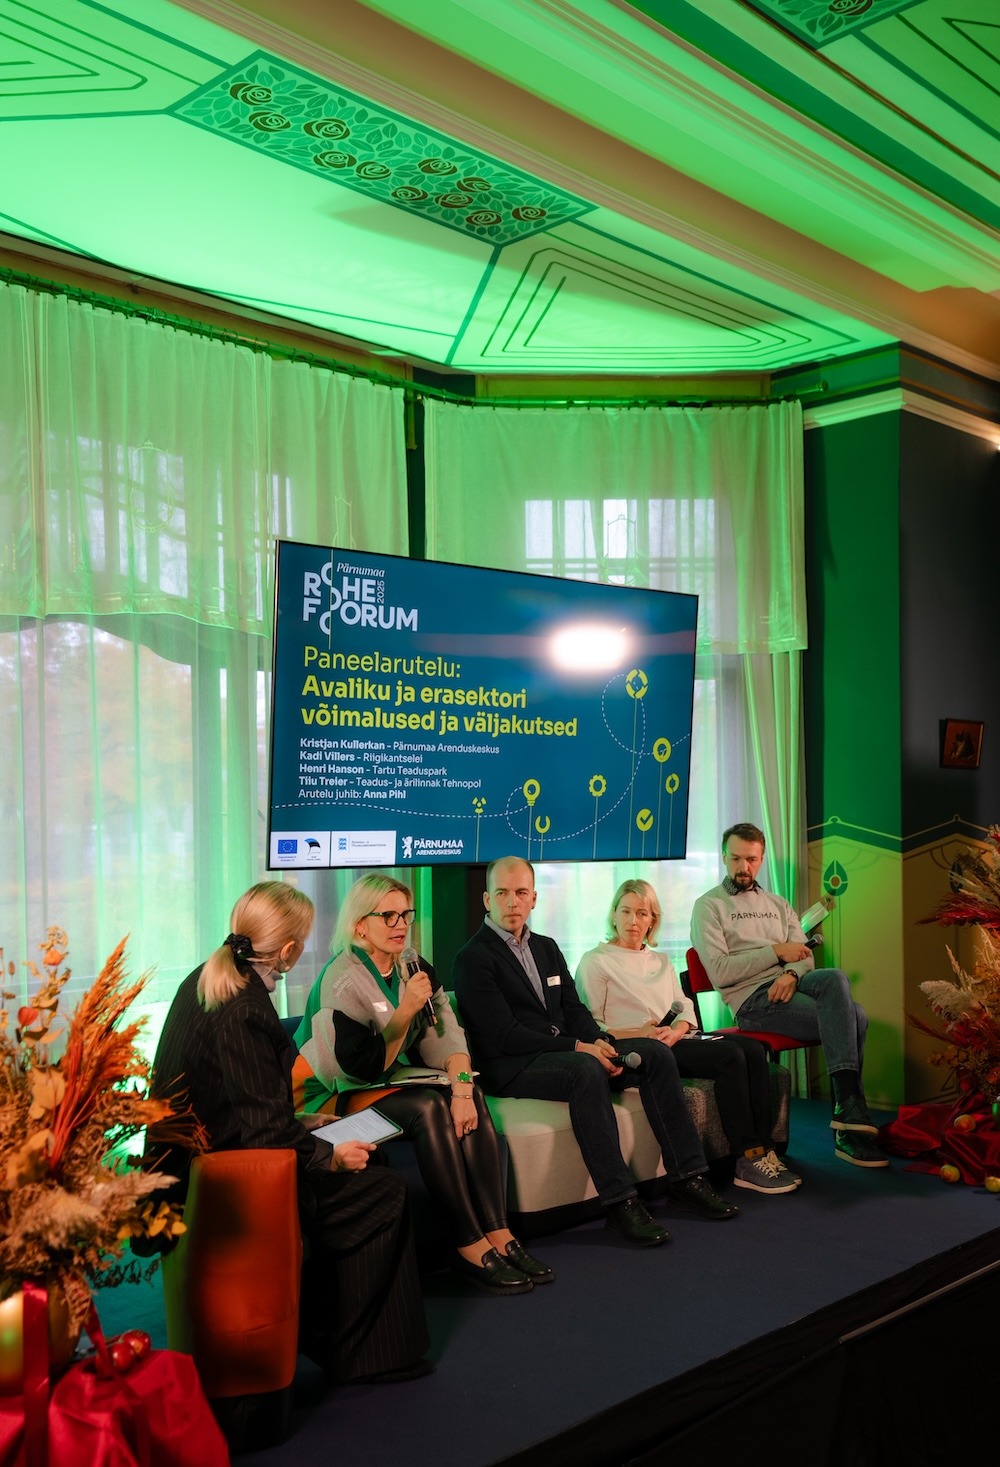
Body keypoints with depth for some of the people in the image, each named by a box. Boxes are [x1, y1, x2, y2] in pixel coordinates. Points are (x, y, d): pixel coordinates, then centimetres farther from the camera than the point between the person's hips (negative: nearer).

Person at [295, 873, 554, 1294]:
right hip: (340, 1096, -6)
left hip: (396, 1079, 7)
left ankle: (498, 1234, -20)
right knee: (430, 1107, -30)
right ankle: (470, 1247, -26)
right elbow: (365, 1068, -21)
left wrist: (462, 1087, -23)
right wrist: (406, 1012, -30)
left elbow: (446, 1037, -6)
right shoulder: (341, 981, -19)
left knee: (470, 1099, -19)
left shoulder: (415, 968, 2)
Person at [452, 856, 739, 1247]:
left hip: (568, 1051, 8)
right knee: (586, 1070, -36)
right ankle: (619, 1200, -33)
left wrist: (598, 1042, -8)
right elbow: (503, 1036, -16)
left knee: (656, 1053, -8)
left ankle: (686, 1176, -6)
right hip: (512, 1066, -8)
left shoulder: (546, 948, 19)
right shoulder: (473, 959, -7)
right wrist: (577, 1047, -20)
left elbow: (574, 1010, 15)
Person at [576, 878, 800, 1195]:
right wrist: (641, 1035, -18)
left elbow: (686, 1009, 16)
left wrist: (677, 1031, -8)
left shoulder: (660, 961, 24)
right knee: (730, 1057, -26)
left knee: (753, 1049, -19)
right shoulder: (595, 961, 3)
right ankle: (748, 1161, -22)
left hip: (676, 1039, 7)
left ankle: (762, 1151, -21)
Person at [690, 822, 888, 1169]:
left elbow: (805, 957, 12)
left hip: (787, 984, 5)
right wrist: (776, 952, -10)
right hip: (751, 998, -5)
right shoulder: (709, 906, 5)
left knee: (836, 979, -31)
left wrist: (792, 973, -13)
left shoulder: (778, 905, 24)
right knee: (852, 1017, -26)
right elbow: (719, 973, -9)